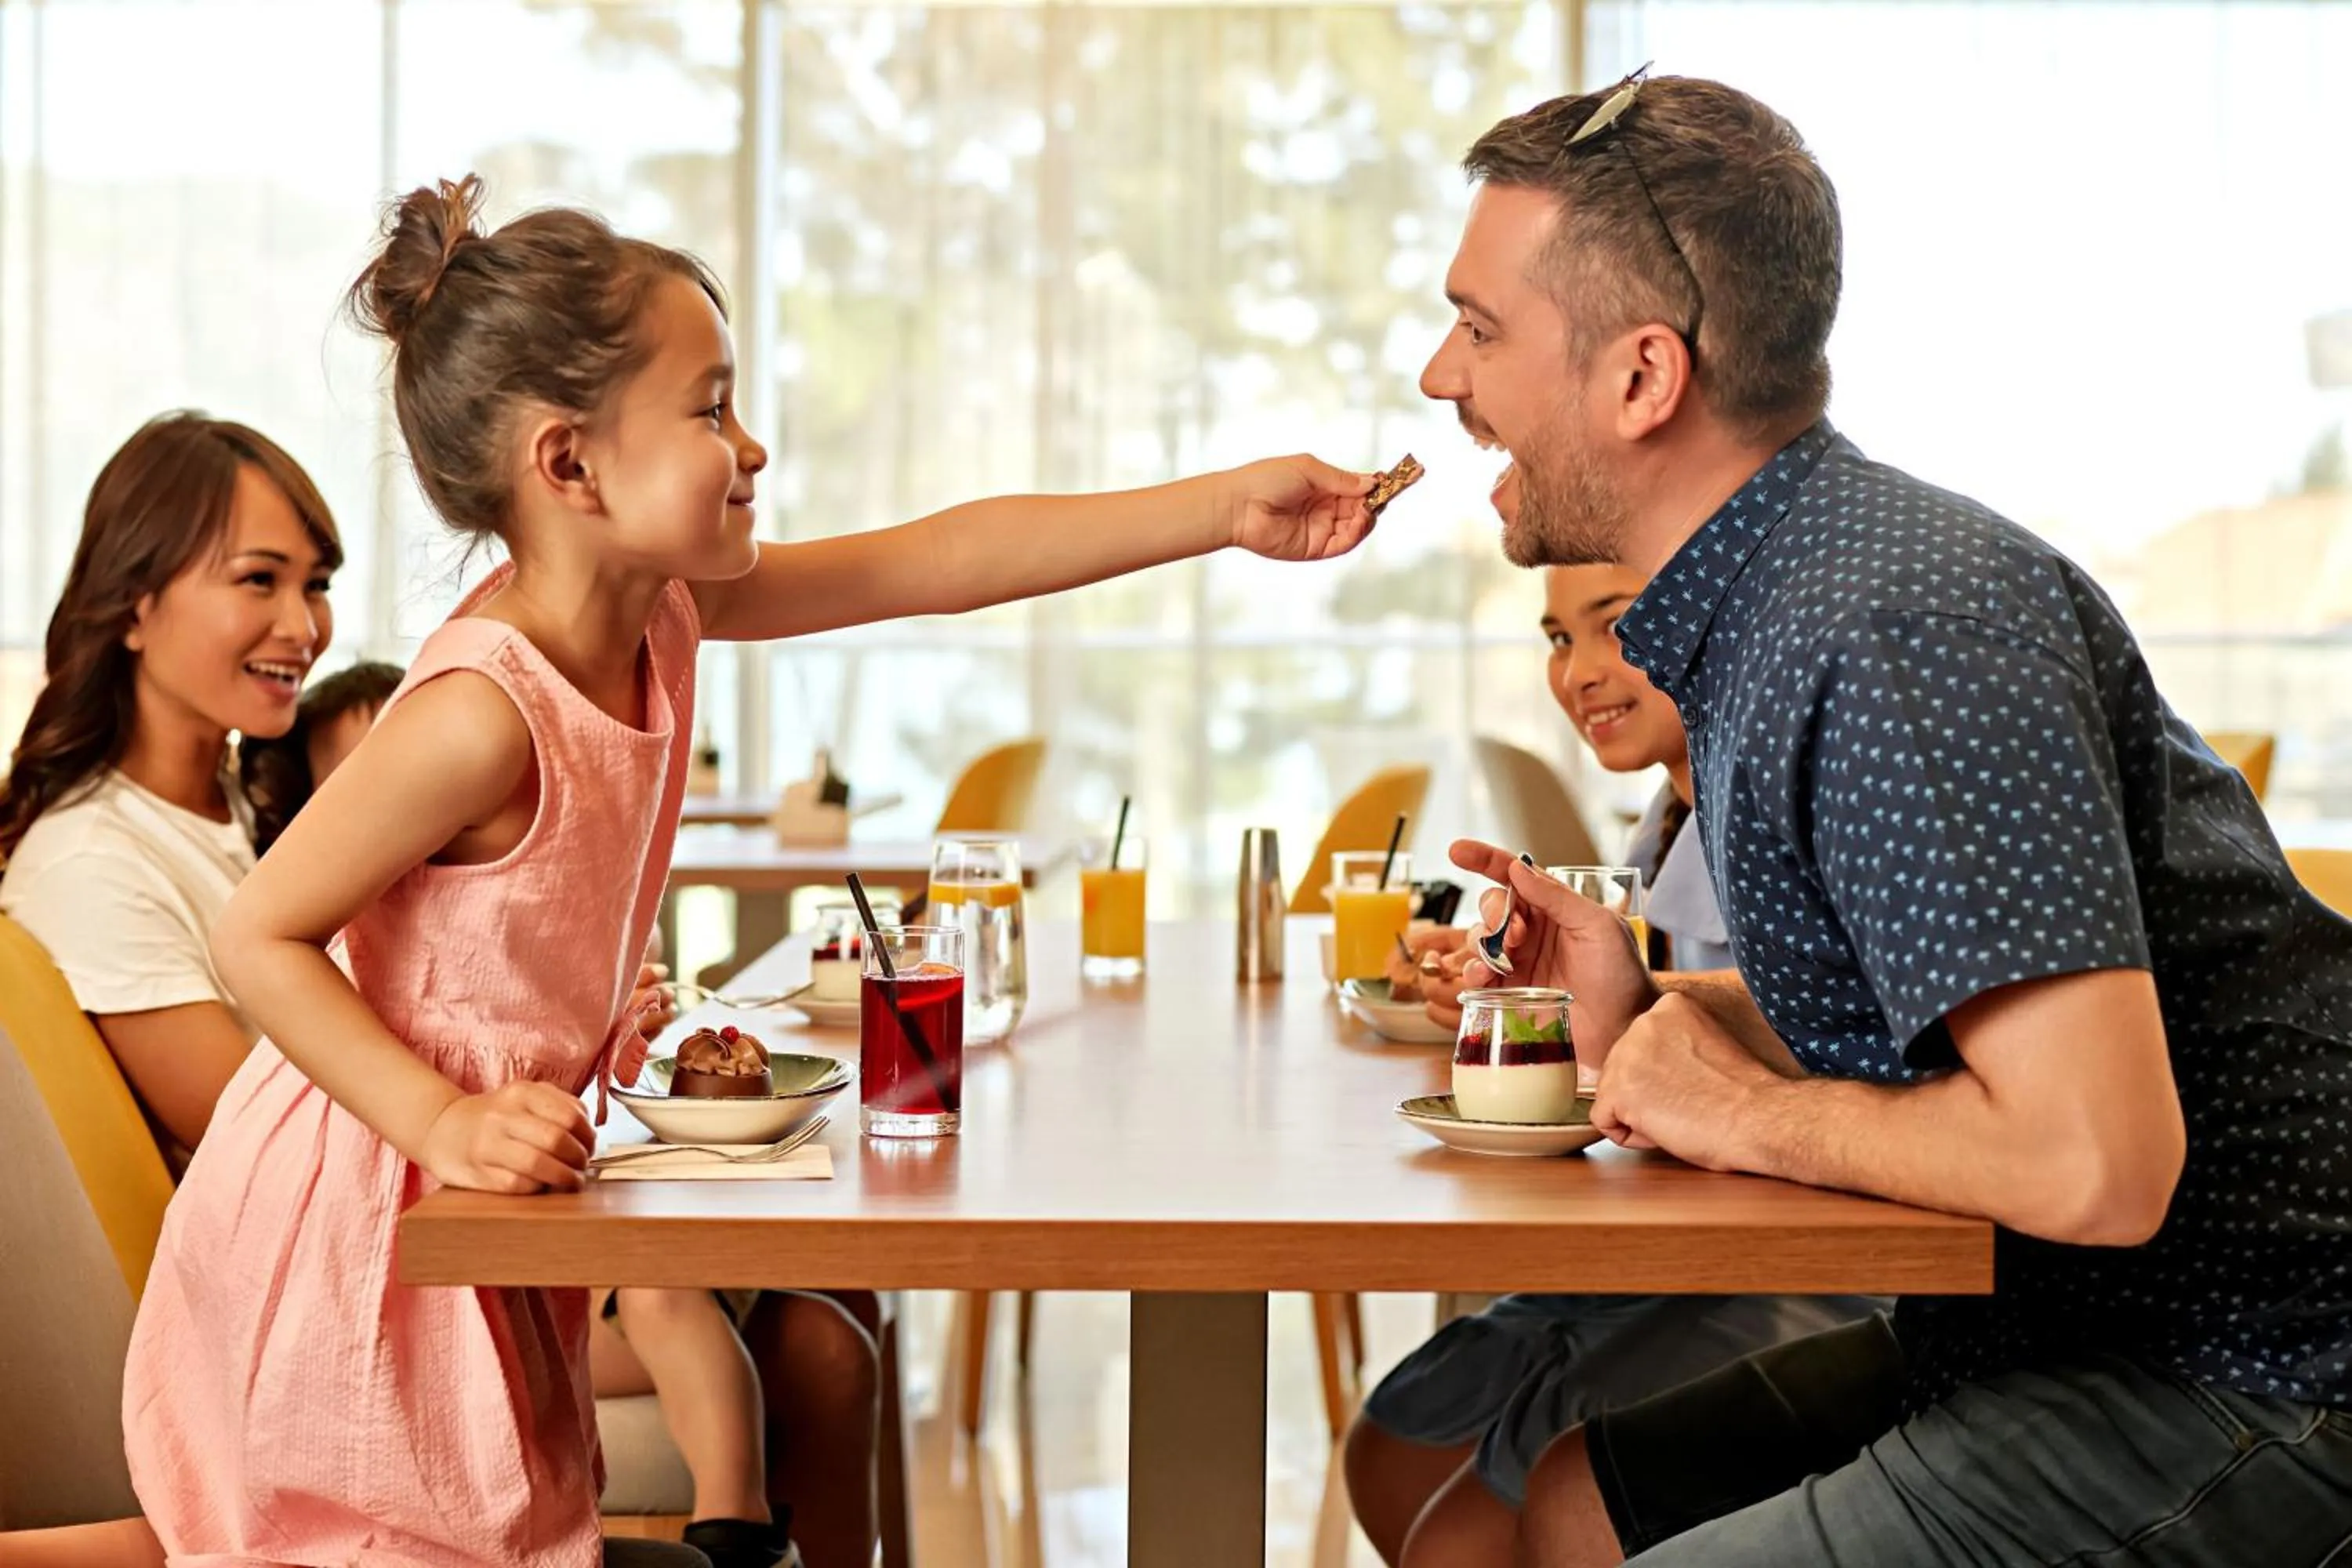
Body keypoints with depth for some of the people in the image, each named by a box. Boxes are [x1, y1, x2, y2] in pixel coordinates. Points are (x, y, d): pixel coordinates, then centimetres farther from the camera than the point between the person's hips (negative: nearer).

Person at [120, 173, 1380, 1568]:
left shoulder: (662, 613, -2)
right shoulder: (483, 714, -27)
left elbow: (945, 559, 1)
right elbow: (261, 935, -21)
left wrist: (1227, 507, 1)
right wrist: (445, 1122, -28)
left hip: (480, 1202, 8)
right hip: (354, 1226, -8)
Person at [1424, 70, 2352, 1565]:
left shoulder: (1896, 633, -24)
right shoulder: (1764, 605, 9)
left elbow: (2091, 1165, -32)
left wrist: (1753, 1111, -16)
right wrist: (1648, 1015, 2)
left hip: (2232, 1383, -10)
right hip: (2037, 1334, 10)